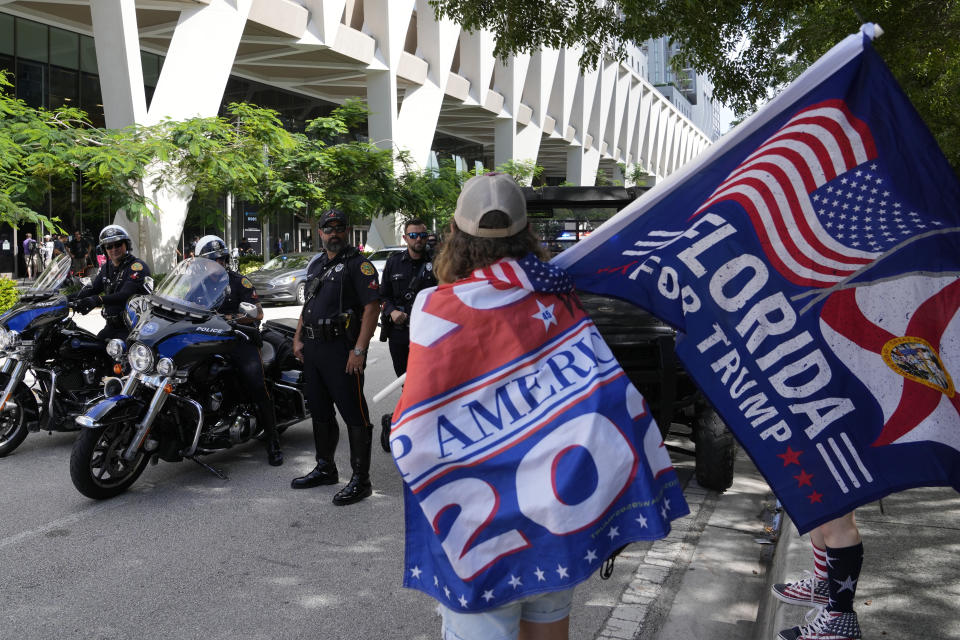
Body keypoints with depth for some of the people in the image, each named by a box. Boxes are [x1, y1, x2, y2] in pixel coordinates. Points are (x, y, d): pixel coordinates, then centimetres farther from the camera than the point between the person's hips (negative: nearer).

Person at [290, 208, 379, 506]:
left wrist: (359, 350, -20)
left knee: (354, 415, -6)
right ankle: (325, 468, 31)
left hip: (342, 350, -8)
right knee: (320, 411, 16)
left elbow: (372, 307, -15)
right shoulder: (316, 265, 19)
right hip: (313, 348, 9)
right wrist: (298, 339, 15)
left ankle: (360, 479, 0)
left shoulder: (358, 263, -7)